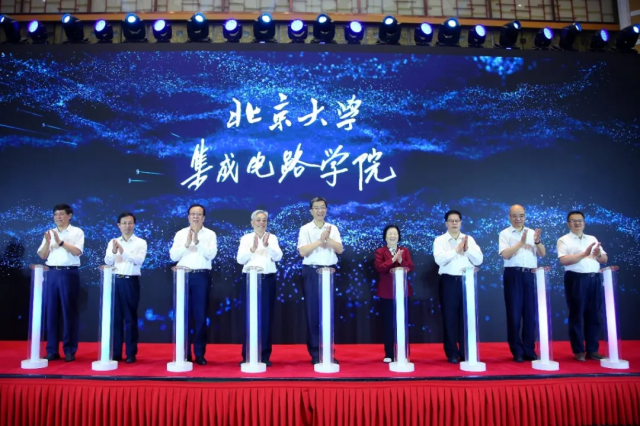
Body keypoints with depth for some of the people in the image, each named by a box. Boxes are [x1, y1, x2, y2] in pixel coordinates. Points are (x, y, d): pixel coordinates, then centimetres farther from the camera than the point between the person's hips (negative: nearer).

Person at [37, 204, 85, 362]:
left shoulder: (77, 232, 3)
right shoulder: (49, 233, 15)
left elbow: (77, 251, -9)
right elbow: (42, 256, 9)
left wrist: (61, 242, -18)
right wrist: (48, 242, -8)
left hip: (69, 273, -4)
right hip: (51, 274, 4)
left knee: (69, 311, -1)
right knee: (50, 311, 4)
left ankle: (70, 350, 5)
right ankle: (52, 350, 13)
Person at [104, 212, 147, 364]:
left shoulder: (140, 242, 2)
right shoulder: (113, 242, 11)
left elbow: (139, 260, -13)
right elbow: (108, 261, -1)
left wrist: (123, 251, -26)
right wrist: (114, 251, -22)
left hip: (131, 282, -3)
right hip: (115, 281, 3)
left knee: (130, 318, 2)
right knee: (115, 317, 7)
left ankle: (131, 353, 8)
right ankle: (115, 353, 16)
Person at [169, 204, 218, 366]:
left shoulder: (210, 234, 5)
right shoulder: (180, 234, 9)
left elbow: (211, 254, -8)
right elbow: (173, 256, 1)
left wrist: (198, 242, -20)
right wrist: (186, 244, -14)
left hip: (202, 276, -1)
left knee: (200, 315, 1)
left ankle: (200, 353, 9)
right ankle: (185, 353, 13)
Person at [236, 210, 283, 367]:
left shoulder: (272, 238, 8)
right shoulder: (246, 238, 5)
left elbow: (278, 257, -6)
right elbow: (240, 259, -6)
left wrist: (267, 245, -24)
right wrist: (253, 249, -23)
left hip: (268, 280, 1)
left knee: (266, 318, 2)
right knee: (249, 318, 0)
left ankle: (265, 356, 10)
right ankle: (247, 356, 9)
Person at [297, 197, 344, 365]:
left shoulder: (333, 228, 9)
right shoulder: (305, 229, 0)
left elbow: (340, 249, -1)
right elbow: (303, 251, -12)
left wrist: (327, 239, -14)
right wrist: (320, 240, -17)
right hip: (311, 272, -3)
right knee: (313, 312, 2)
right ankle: (315, 353, 10)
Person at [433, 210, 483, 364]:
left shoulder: (469, 239, 10)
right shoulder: (440, 240, 2)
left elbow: (479, 260, 2)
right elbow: (439, 259, -14)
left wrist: (467, 249, -11)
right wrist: (456, 249, -17)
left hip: (467, 281, 2)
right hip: (449, 281, -2)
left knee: (467, 317, 6)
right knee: (450, 317, 2)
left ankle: (466, 353, 17)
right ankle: (452, 354, 12)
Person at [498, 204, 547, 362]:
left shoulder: (532, 233, 12)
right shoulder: (505, 234, 1)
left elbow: (543, 254, 6)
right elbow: (505, 254, -11)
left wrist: (537, 241, -13)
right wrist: (521, 243, -20)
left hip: (530, 275, 3)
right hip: (513, 275, -3)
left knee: (531, 313, 6)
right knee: (514, 314, 1)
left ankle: (529, 351, 17)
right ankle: (517, 352, 11)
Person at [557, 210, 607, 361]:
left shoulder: (593, 239, 18)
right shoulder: (564, 240, 2)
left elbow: (605, 259, 14)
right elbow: (564, 260, -12)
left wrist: (598, 255, -8)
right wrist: (584, 254, -17)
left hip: (594, 279, 5)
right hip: (576, 279, -5)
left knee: (594, 316, 7)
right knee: (577, 315, 0)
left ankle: (592, 350, 16)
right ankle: (579, 351, 7)